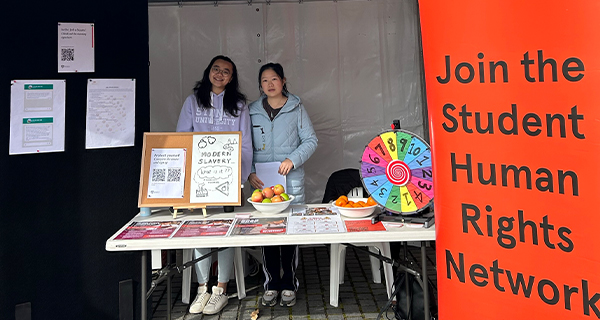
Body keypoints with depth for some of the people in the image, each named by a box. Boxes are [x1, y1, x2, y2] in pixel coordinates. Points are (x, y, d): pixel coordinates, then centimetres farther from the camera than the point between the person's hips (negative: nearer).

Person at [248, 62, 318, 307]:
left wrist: (293, 159, -13)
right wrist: (249, 172, -4)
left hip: (291, 181, -1)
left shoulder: (296, 108, 5)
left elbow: (311, 140, 2)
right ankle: (271, 284, 20)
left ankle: (289, 285, 17)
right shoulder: (252, 111, 9)